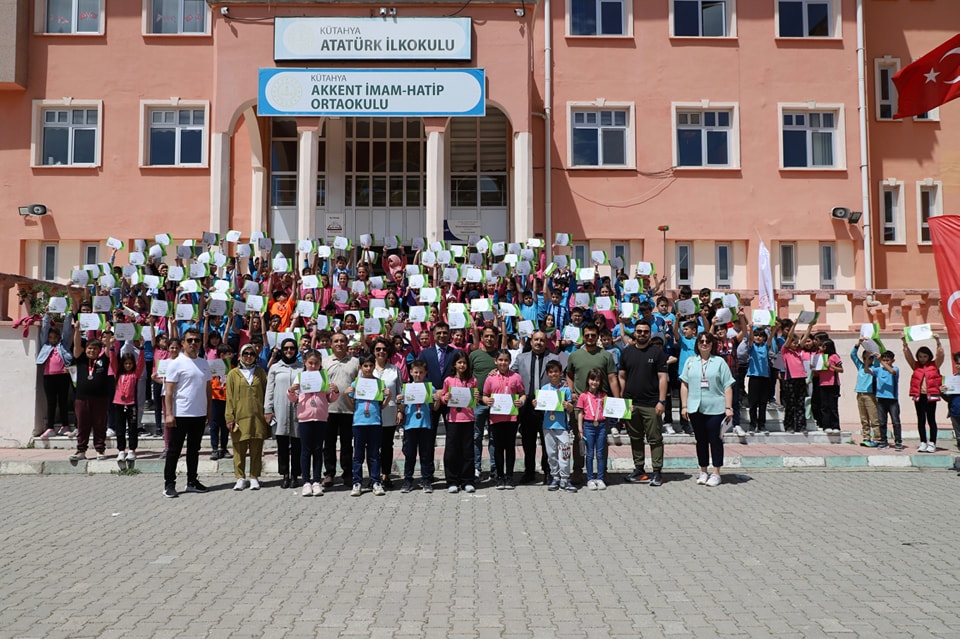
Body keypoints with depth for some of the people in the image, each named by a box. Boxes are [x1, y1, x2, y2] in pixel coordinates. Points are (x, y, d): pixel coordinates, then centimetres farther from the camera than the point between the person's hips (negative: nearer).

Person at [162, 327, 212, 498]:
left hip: (200, 414, 6)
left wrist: (209, 411, 11)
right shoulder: (177, 363, -7)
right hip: (180, 414, -6)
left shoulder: (204, 363, 10)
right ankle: (169, 484, 9)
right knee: (174, 450, 2)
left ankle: (192, 482, 23)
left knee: (194, 450, 14)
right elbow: (169, 391, -10)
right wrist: (169, 414, -16)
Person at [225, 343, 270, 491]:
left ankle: (254, 477, 12)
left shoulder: (260, 372, 11)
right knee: (239, 449, 2)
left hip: (257, 417, 1)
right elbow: (229, 397, 4)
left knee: (256, 449, 4)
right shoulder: (233, 374, 6)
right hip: (240, 416, -1)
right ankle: (240, 478, 11)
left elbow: (266, 393, 10)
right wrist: (229, 418, -3)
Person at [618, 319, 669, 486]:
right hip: (630, 403, 4)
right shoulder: (627, 352, 9)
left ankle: (657, 471, 5)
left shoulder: (657, 352, 0)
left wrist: (662, 401, -11)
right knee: (635, 438, 12)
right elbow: (622, 377, 12)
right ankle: (639, 469, 22)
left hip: (651, 404, -3)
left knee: (655, 439, -1)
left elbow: (663, 377, -4)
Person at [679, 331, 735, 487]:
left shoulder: (719, 362, 3)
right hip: (696, 408, 2)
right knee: (701, 440, 10)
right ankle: (703, 471, 20)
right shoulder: (690, 361, 9)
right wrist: (684, 406, 2)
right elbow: (684, 385, 9)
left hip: (715, 409, -2)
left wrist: (728, 408, -7)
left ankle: (716, 473, 10)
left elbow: (728, 386, 0)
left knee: (715, 440, 2)